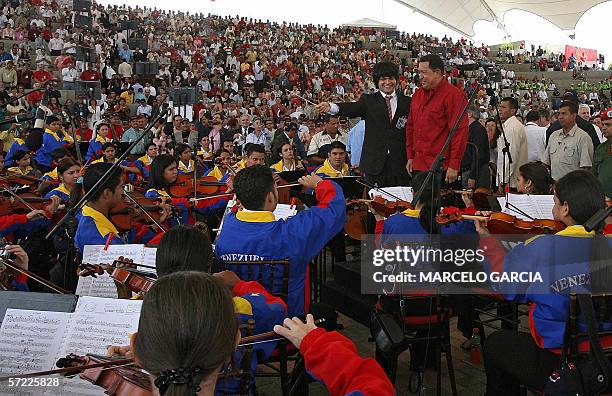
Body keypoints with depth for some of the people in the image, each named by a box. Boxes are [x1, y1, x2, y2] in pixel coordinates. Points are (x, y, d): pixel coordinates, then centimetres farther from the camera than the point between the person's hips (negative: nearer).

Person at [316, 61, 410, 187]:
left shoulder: (406, 102, 9)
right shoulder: (368, 100, 7)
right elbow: (353, 108, -11)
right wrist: (330, 107, -31)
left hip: (400, 163, 1)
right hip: (374, 163, 0)